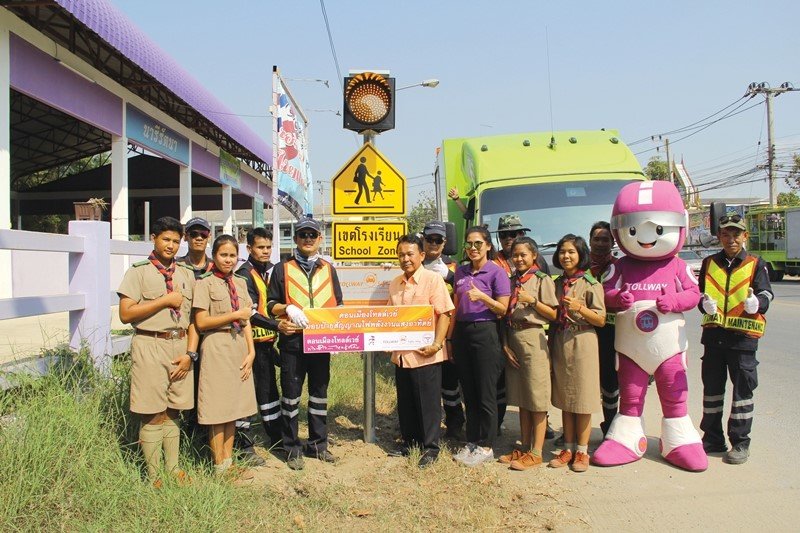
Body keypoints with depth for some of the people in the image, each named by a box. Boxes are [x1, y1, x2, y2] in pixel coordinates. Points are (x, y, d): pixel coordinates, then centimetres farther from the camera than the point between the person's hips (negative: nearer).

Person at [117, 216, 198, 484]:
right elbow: (125, 314, -8)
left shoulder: (186, 274, 13)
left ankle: (173, 468, 22)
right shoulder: (138, 271, 0)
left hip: (181, 346, 4)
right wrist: (165, 300, -12)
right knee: (153, 415, 0)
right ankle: (154, 477, 11)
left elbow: (193, 317, 11)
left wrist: (190, 353, 0)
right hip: (150, 346, -4)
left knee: (172, 412, 12)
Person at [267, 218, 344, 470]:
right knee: (291, 393, 2)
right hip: (292, 339, -3)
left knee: (319, 391, 10)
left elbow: (339, 305, 13)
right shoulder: (282, 268, 4)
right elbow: (270, 304, 3)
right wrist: (288, 308, -18)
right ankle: (292, 447, 14)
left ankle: (318, 444, 22)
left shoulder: (328, 269, 12)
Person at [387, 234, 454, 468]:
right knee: (405, 403, 15)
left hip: (424, 354, -6)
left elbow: (444, 314, -12)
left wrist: (437, 343, -19)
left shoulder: (433, 279, -8)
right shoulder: (395, 284, 12)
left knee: (428, 403, 3)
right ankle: (409, 442, 30)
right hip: (401, 353, 6)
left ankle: (430, 448, 15)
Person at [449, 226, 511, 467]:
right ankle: (472, 442, 24)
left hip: (485, 332, -6)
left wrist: (482, 296, -24)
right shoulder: (461, 271, 11)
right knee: (468, 391, 12)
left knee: (485, 393, 1)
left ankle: (486, 446, 13)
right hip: (462, 332, 6)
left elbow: (503, 309, -8)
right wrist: (449, 337, 15)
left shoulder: (496, 272, -5)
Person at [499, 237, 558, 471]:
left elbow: (553, 314, -7)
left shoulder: (542, 280, -3)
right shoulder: (512, 281, 13)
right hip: (512, 339, 6)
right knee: (521, 398, 13)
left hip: (533, 339, -6)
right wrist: (505, 344, 2)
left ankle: (536, 452, 7)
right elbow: (505, 313, 10)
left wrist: (532, 301, -17)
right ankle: (524, 447, 23)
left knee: (537, 399, 0)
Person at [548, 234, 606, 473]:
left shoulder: (591, 284, -5)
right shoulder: (557, 283, 11)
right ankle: (568, 449, 20)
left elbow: (601, 320, -8)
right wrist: (551, 344, 5)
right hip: (559, 343, 5)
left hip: (582, 343, -5)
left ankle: (582, 451, 12)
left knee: (582, 400, 0)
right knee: (564, 398, 10)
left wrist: (579, 307, -22)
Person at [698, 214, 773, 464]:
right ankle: (712, 438, 23)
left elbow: (766, 294, -7)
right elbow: (700, 295, 9)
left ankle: (740, 443, 14)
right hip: (713, 333, 3)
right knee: (712, 386, 11)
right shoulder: (709, 263, 10)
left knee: (743, 388, 2)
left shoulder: (756, 264, 2)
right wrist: (706, 304, -13)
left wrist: (755, 303, -30)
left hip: (743, 334, -3)